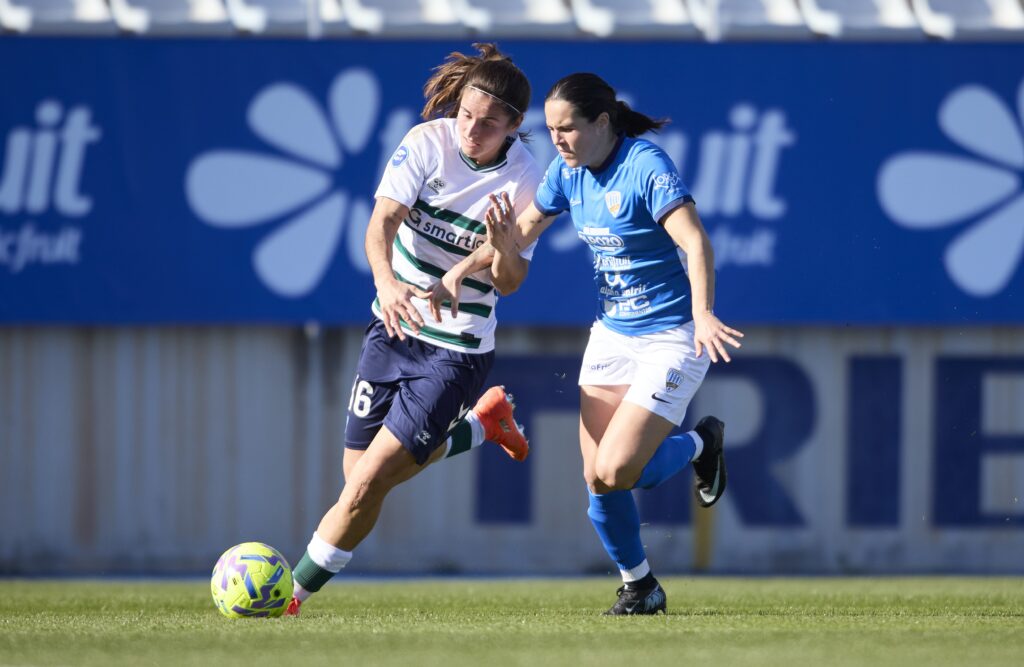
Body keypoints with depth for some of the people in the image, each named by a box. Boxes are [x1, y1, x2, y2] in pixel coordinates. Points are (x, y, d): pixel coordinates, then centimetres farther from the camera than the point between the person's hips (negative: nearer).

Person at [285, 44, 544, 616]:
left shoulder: (524, 182, -16)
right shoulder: (428, 141, -11)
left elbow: (508, 282, -11)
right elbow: (383, 220, -19)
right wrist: (386, 280, -39)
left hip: (457, 348, -4)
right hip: (395, 326, 4)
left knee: (366, 488, -11)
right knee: (363, 475, 13)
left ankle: (295, 594, 5)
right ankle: (481, 425, 35)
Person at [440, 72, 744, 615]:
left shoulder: (646, 167, -20)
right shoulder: (568, 172, 2)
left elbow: (696, 243, -29)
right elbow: (518, 234, 12)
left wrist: (702, 314, -43)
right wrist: (462, 269, -6)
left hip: (671, 338, -7)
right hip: (611, 333, 7)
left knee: (615, 471, -16)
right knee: (596, 479, -1)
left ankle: (700, 444, 14)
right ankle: (639, 586, 20)